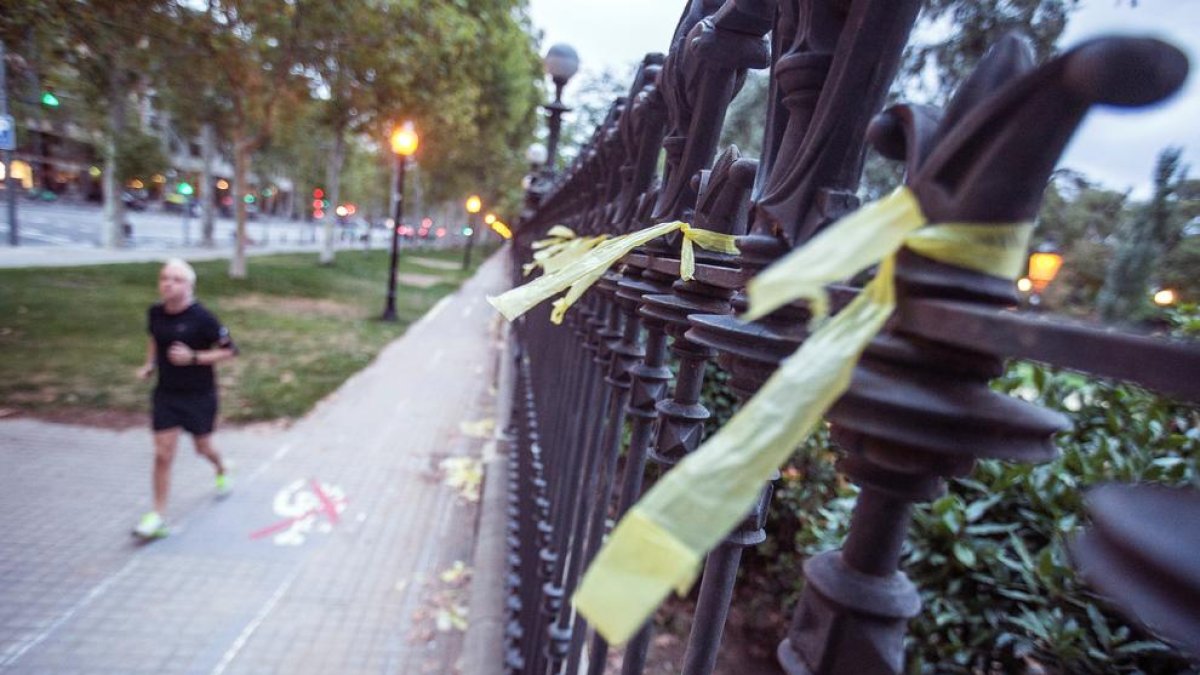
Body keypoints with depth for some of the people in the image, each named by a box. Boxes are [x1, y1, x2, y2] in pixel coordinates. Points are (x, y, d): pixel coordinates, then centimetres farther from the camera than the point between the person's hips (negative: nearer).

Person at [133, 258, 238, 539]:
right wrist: (149, 364, 3)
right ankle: (158, 516, 11)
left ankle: (221, 471, 50)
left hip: (199, 394, -3)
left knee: (202, 447, 16)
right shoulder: (155, 312, -3)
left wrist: (193, 357, -25)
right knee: (162, 454, 0)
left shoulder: (201, 318, -19)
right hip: (166, 393, 3)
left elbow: (229, 350, -15)